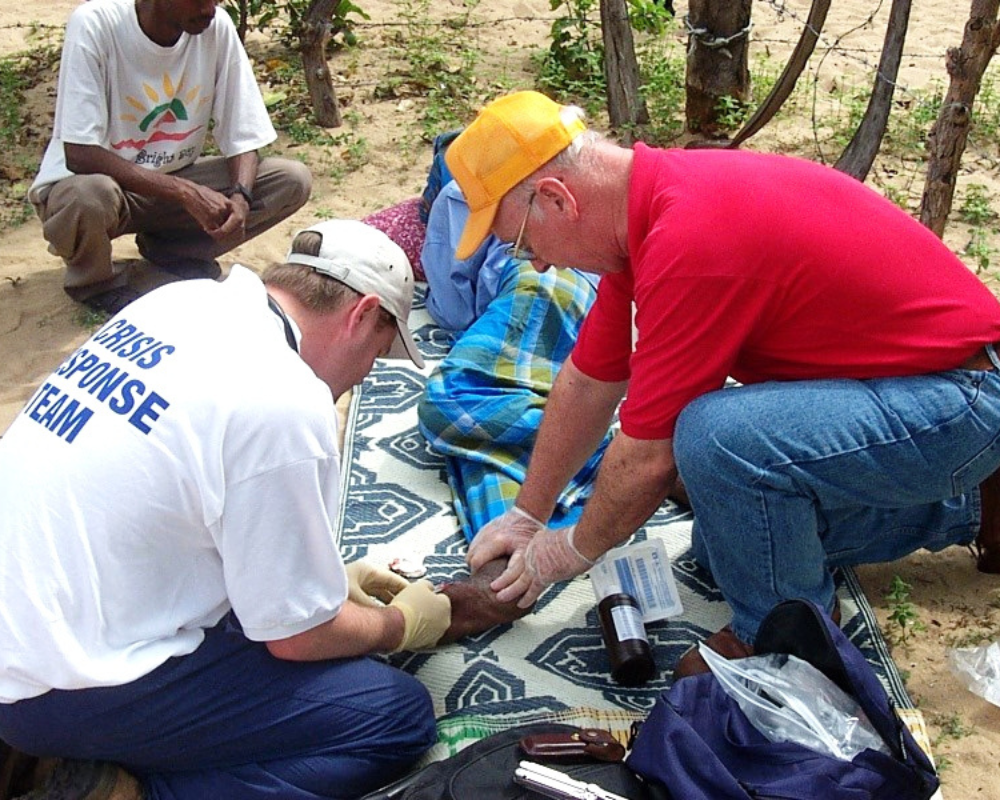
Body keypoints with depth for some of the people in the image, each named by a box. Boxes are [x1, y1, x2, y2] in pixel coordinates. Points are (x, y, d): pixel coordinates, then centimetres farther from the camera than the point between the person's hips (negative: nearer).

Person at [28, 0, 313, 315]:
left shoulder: (218, 27, -12)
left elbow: (243, 137, -7)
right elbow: (79, 155, -28)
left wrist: (240, 197, -28)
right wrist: (185, 192, -33)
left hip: (176, 182, 4)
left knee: (293, 180, -14)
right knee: (91, 195, -39)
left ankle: (169, 248, 4)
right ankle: (95, 282, -4)